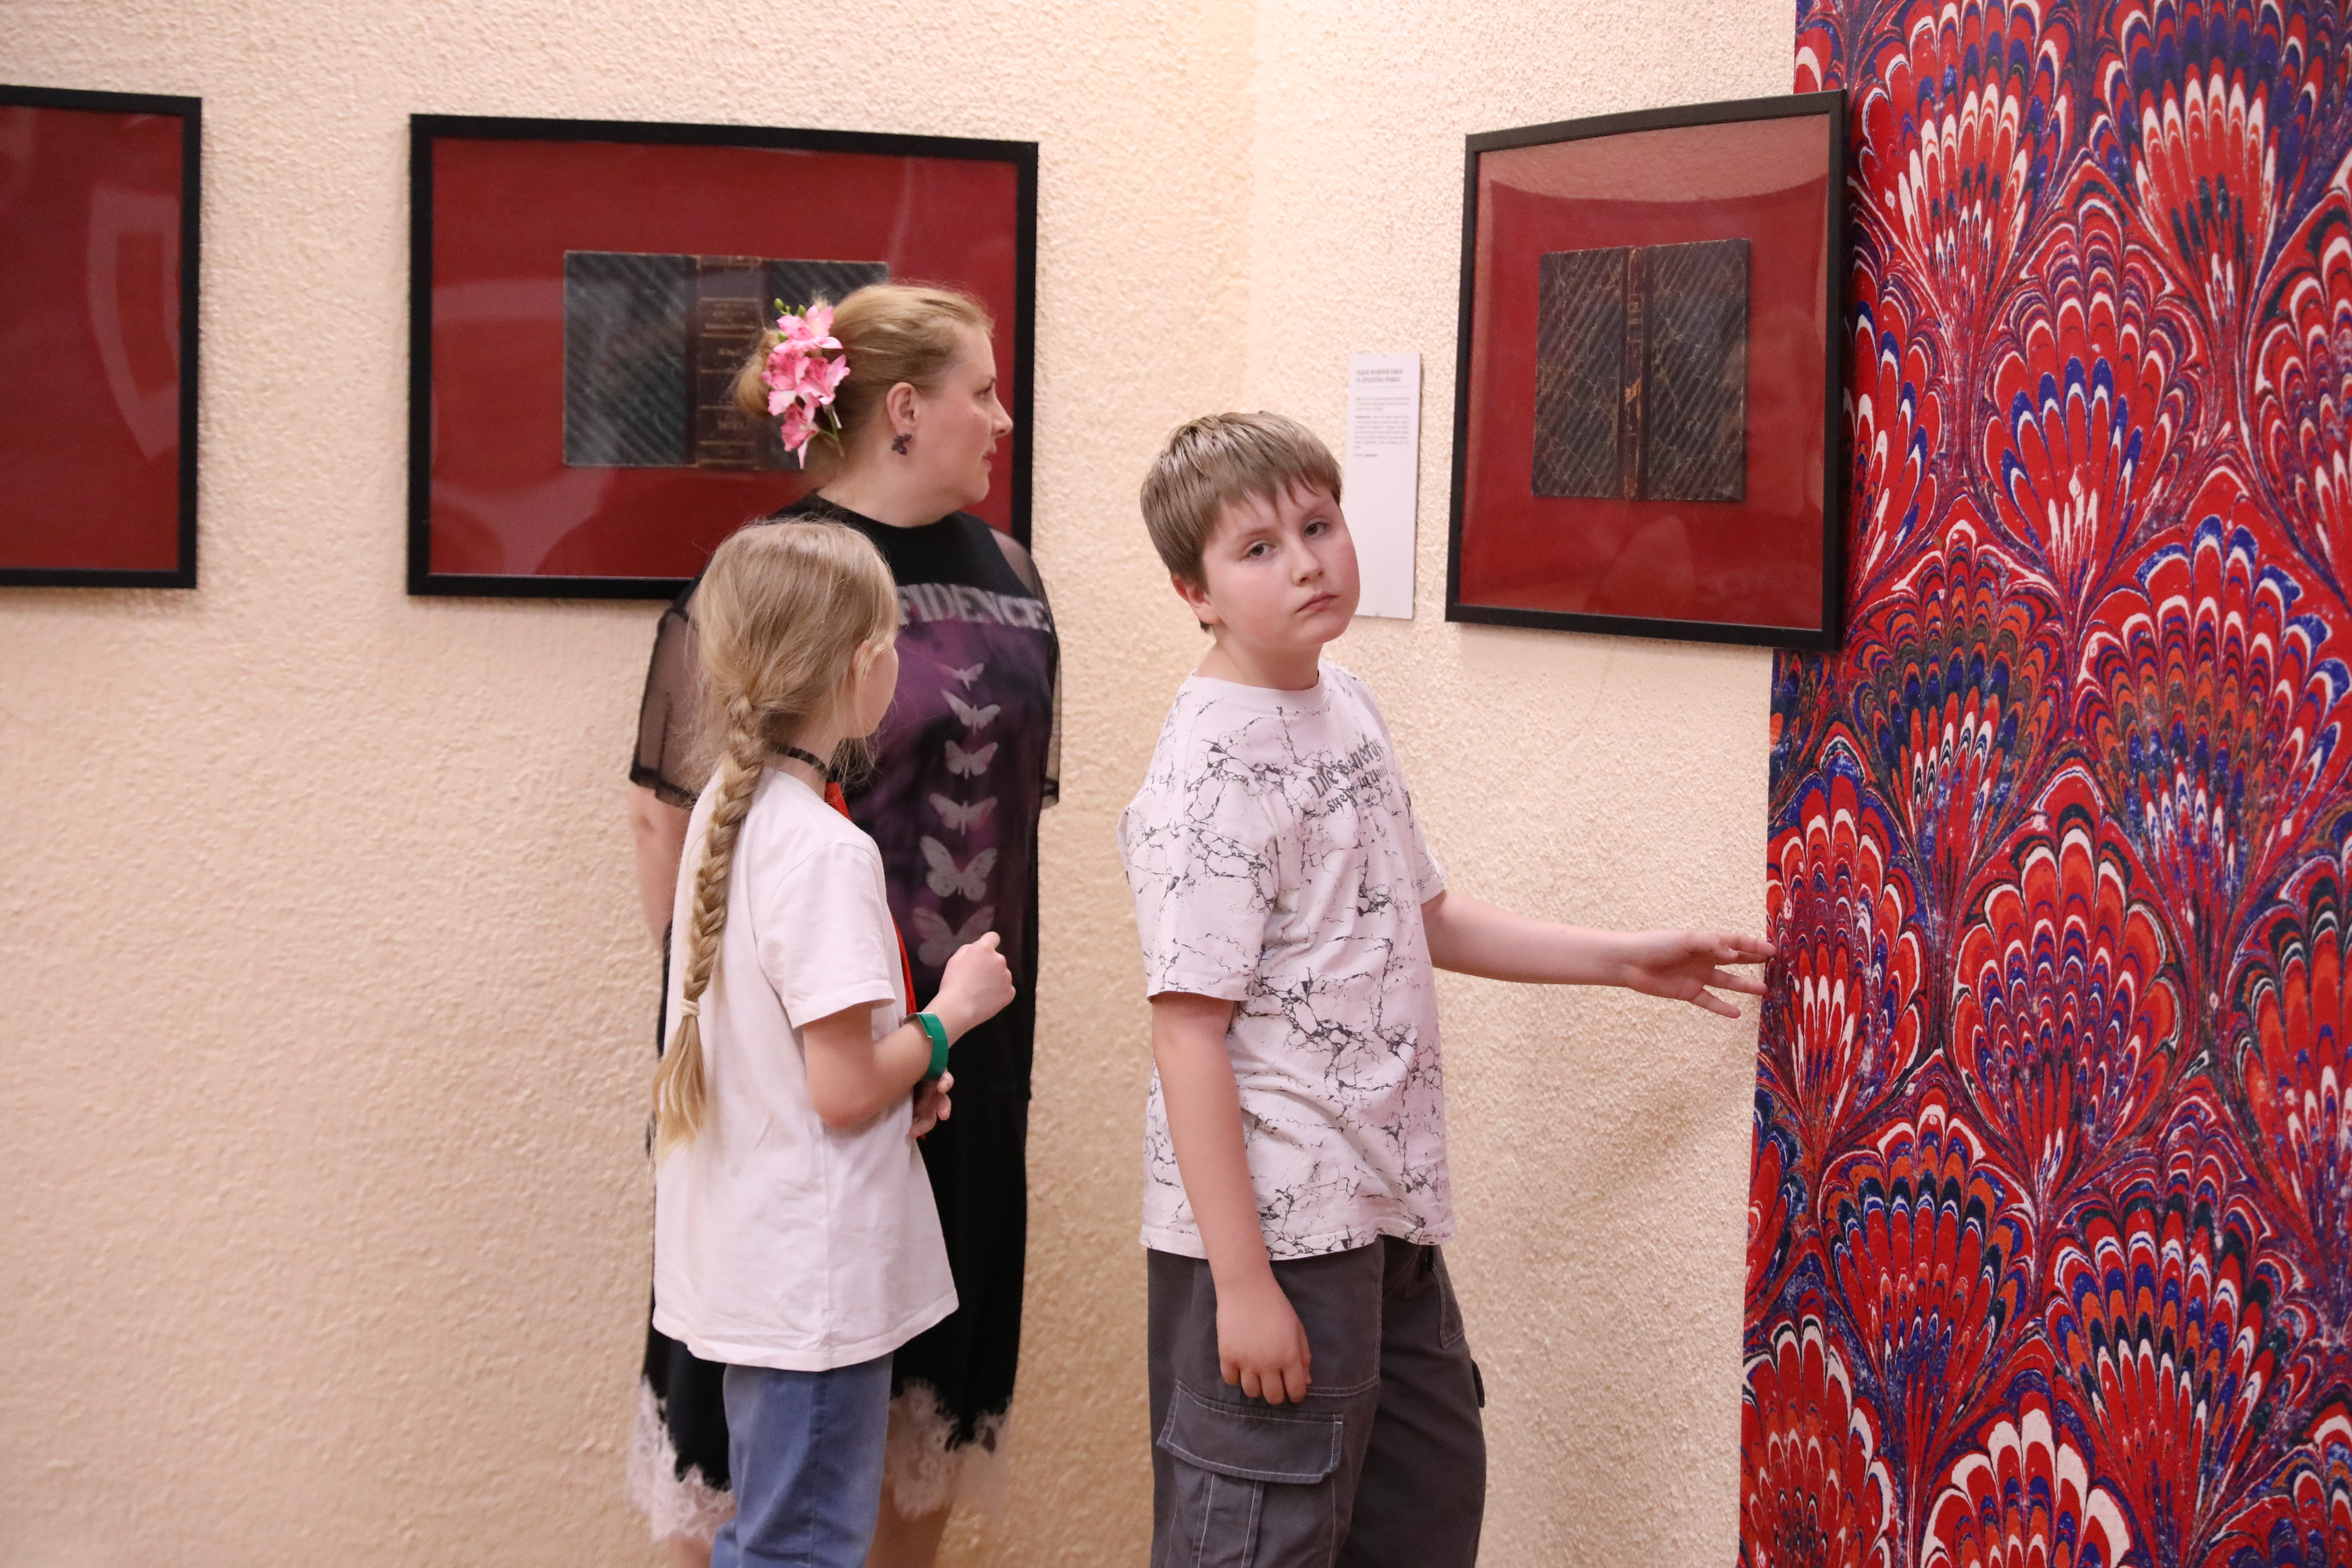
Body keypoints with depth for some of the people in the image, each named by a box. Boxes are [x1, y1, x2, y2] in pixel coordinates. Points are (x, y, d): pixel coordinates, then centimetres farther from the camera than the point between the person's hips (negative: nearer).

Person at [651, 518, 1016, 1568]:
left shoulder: (726, 810, 7)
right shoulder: (826, 851, -22)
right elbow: (843, 1090, -21)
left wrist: (906, 1076, 6)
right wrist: (949, 1016, -6)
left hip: (748, 1264, 9)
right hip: (816, 1280, -9)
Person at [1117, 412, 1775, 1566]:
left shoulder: (1345, 707, 9)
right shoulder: (1210, 770, -18)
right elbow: (1189, 1030, -21)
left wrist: (1620, 960, 20)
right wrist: (1239, 1282, -23)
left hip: (1383, 1210, 9)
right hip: (1270, 1221, -9)